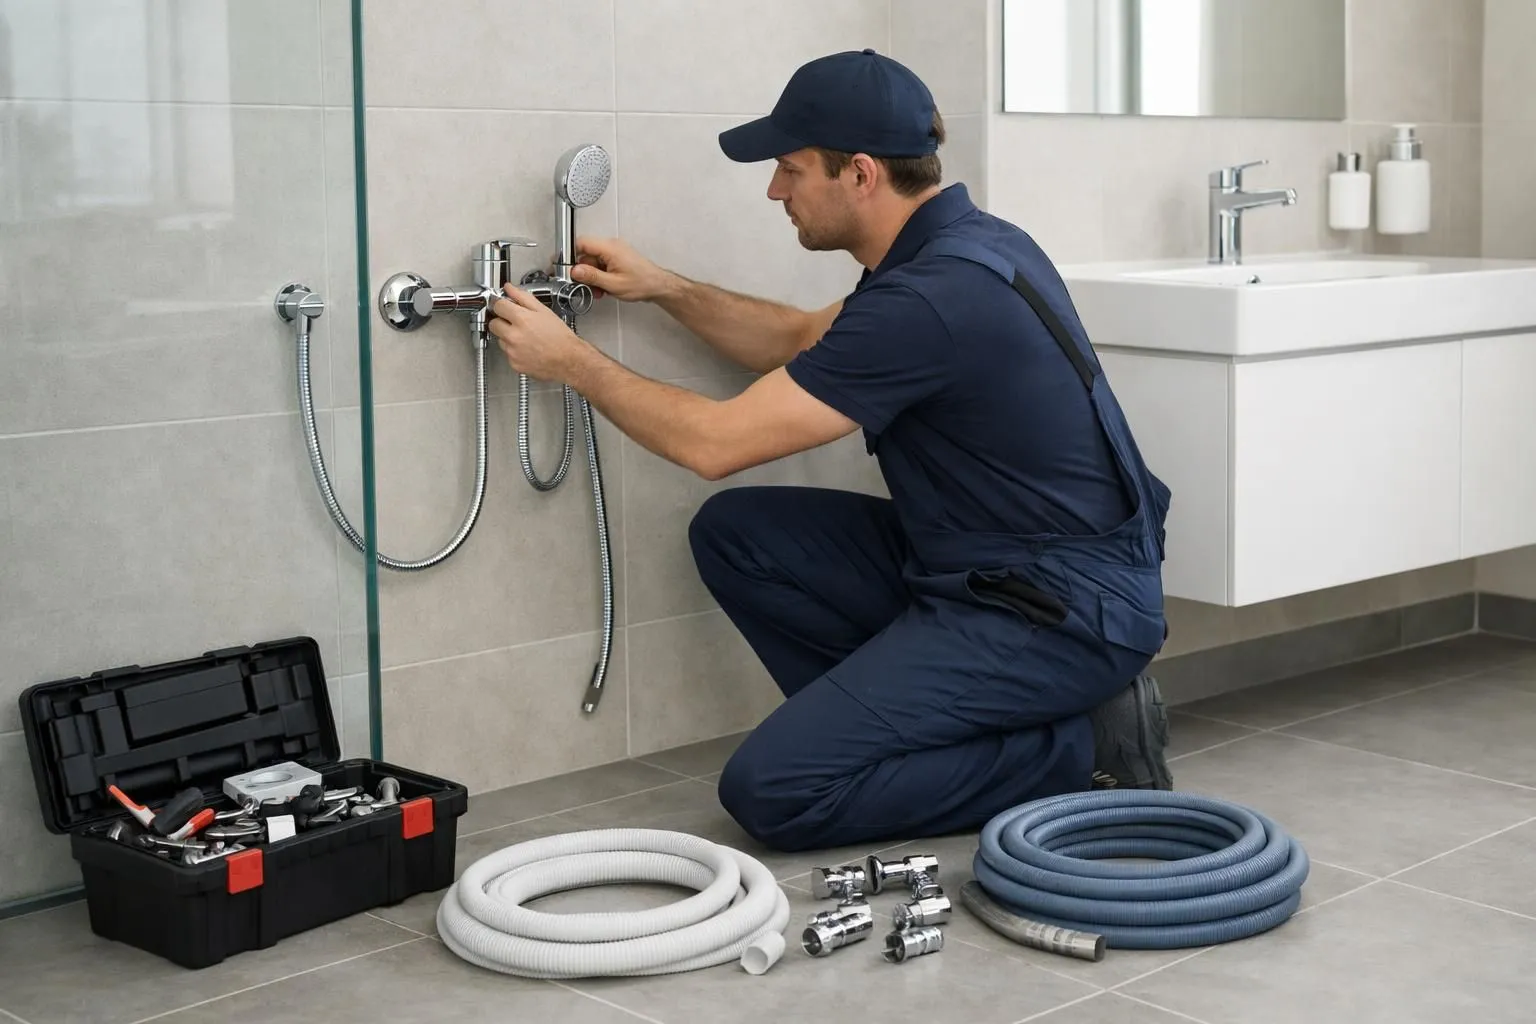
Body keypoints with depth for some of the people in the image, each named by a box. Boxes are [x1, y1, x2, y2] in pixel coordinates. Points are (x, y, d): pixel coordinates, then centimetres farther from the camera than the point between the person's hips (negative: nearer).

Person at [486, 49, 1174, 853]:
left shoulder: (932, 297, -24)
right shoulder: (957, 244, 6)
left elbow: (714, 442, -19)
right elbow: (807, 348, 25)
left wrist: (571, 362, -6)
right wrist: (665, 289, 14)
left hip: (1062, 610, -10)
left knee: (772, 788, -15)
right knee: (735, 535, 6)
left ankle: (1077, 748, -4)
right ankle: (899, 725, 9)